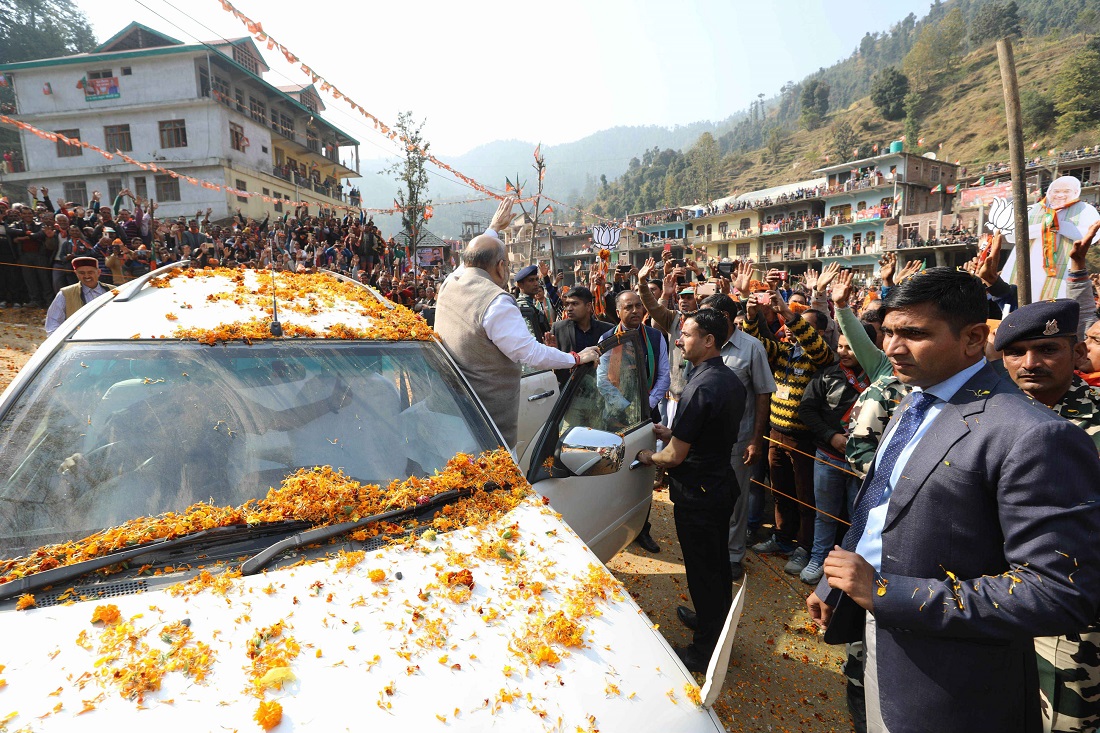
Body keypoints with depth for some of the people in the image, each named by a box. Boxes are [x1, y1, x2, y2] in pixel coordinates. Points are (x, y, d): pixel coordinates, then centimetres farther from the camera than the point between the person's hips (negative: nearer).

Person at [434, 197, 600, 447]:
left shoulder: (450, 283, 3)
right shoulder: (496, 303, -21)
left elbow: (475, 257, 25)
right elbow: (530, 353, -20)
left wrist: (494, 227, 39)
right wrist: (577, 358, -7)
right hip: (490, 414, -8)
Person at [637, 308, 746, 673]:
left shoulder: (700, 388, -27)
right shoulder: (731, 380, 2)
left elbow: (675, 456, -24)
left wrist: (649, 457, -4)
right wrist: (674, 432, 12)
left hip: (697, 495, -9)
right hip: (722, 485, 9)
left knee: (703, 570, 7)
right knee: (718, 562, 24)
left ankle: (704, 651, 24)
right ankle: (716, 620, 45)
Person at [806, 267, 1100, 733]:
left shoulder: (1032, 437, -24)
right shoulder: (912, 404, 5)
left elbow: (1062, 592, -26)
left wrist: (887, 592, -27)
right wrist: (833, 588, 9)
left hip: (950, 690, -7)